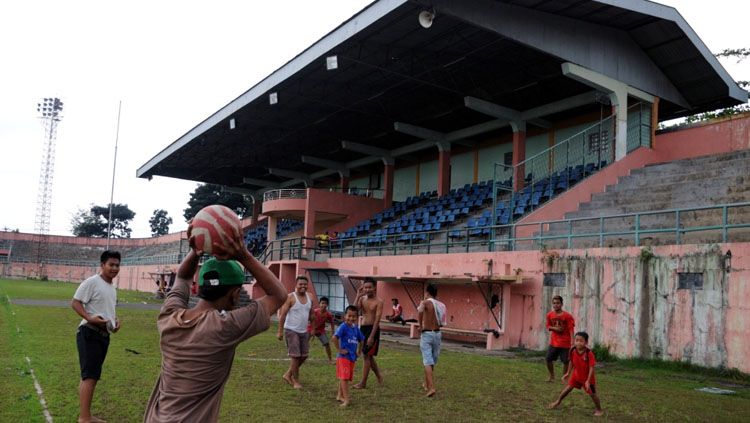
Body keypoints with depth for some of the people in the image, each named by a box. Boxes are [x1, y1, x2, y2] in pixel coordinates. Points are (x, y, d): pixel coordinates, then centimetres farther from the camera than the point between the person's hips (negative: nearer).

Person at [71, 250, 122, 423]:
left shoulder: (112, 288, 15)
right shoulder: (92, 282, -12)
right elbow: (75, 302, -15)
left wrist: (116, 320, 9)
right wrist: (90, 318, -27)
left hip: (104, 334, 9)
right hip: (89, 333, -9)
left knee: (91, 376, 15)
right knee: (90, 376, -12)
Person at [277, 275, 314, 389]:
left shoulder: (309, 298, 8)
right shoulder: (290, 297, -10)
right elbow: (283, 315, -11)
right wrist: (279, 331, -14)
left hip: (304, 331, 6)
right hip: (291, 330, -6)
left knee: (304, 356, 8)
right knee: (296, 356, -5)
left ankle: (288, 374, 25)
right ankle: (296, 381, 9)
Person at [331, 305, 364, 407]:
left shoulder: (355, 328, 8)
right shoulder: (343, 327, -14)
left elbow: (361, 340, 26)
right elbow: (334, 337, -28)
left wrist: (359, 351, 17)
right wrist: (339, 350, -22)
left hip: (352, 357, 8)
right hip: (344, 356, -7)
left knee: (347, 378, 14)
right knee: (344, 377, -9)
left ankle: (340, 396, 26)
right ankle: (346, 399, -10)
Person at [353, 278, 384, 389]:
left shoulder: (378, 302, -10)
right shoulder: (362, 299, 6)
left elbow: (377, 320, -15)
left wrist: (372, 336, -20)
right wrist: (358, 296, -17)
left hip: (373, 329, -6)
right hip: (363, 328, 6)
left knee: (367, 355, -6)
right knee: (368, 355, 15)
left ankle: (363, 383, 0)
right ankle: (379, 376, 34)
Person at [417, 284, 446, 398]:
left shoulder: (426, 302, -8)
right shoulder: (442, 305, 5)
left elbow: (420, 311, -29)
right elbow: (442, 323, 10)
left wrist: (420, 325, -16)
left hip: (426, 334, -5)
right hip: (437, 334, 5)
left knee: (428, 362, -8)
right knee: (432, 361, 18)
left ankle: (431, 387, -20)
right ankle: (427, 383, 33)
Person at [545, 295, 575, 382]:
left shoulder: (567, 316, -13)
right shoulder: (550, 315, 0)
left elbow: (571, 329, -13)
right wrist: (554, 328, -11)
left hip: (565, 343, -4)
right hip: (554, 342, 4)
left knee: (565, 361, 1)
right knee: (549, 359, 4)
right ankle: (552, 375, 25)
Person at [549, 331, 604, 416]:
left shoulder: (589, 353, -30)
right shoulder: (573, 351, -16)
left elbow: (591, 368, -26)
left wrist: (588, 381, -27)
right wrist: (568, 373, 8)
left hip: (587, 377, -4)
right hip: (576, 375, 4)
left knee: (592, 394, 3)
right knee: (568, 388, 10)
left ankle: (599, 410, 22)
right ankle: (558, 402, 28)